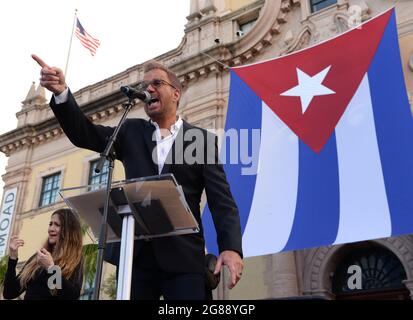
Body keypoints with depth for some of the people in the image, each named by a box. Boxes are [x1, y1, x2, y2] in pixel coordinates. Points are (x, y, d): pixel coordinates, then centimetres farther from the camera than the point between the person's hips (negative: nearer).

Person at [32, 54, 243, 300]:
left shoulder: (202, 138, 5)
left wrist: (231, 248, -16)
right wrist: (62, 93, -12)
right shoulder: (132, 131, 16)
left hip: (183, 255, -2)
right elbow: (85, 134, 5)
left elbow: (221, 200, -1)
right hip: (135, 253, 3)